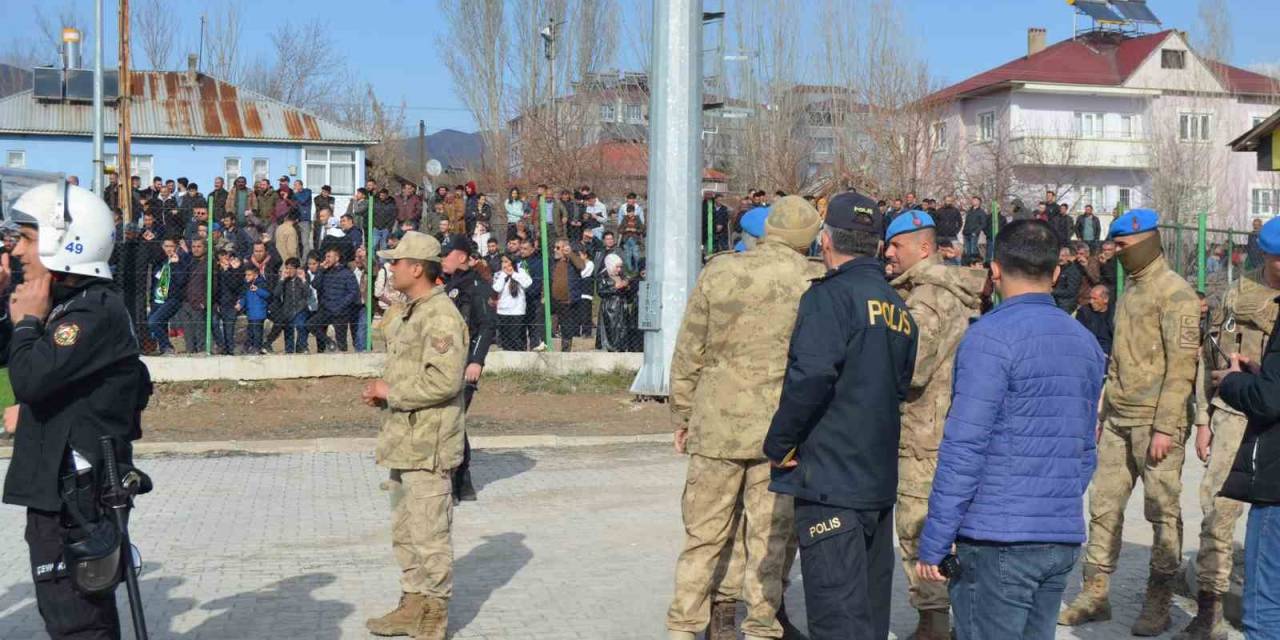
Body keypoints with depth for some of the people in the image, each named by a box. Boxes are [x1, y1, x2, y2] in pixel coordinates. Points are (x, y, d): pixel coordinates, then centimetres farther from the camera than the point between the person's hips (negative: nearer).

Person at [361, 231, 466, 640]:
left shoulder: (441, 317, -16)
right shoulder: (406, 315, 17)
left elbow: (443, 381, -25)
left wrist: (391, 392, -15)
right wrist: (382, 394, 9)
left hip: (428, 447, -11)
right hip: (403, 441, 11)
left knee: (429, 536, -3)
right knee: (404, 533, 17)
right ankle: (413, 606, 28)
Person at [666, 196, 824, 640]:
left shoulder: (718, 271, -2)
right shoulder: (816, 282, -4)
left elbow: (689, 351, 2)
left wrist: (684, 414, 11)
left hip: (717, 422, 1)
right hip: (782, 428, -1)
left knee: (703, 532, 11)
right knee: (771, 534, 9)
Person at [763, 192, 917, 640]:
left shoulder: (830, 296, -13)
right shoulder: (897, 308, 13)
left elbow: (810, 376, -25)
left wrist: (779, 443, -13)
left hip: (829, 480, -8)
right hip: (880, 479, 9)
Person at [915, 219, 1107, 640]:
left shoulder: (991, 337, -12)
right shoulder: (1085, 342, 12)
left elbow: (963, 449, -16)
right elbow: (1086, 450, 16)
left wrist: (933, 544, -12)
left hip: (997, 540, -7)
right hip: (1064, 540, 7)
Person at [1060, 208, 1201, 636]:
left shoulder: (1175, 294, -9)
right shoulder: (1130, 291, 17)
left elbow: (1181, 365, -15)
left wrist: (1165, 427, -19)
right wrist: (1104, 412, 17)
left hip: (1155, 423, -8)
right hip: (1119, 420, 8)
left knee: (1163, 512, 1)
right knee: (1104, 505, 8)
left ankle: (1158, 604, 10)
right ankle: (1095, 594, 16)